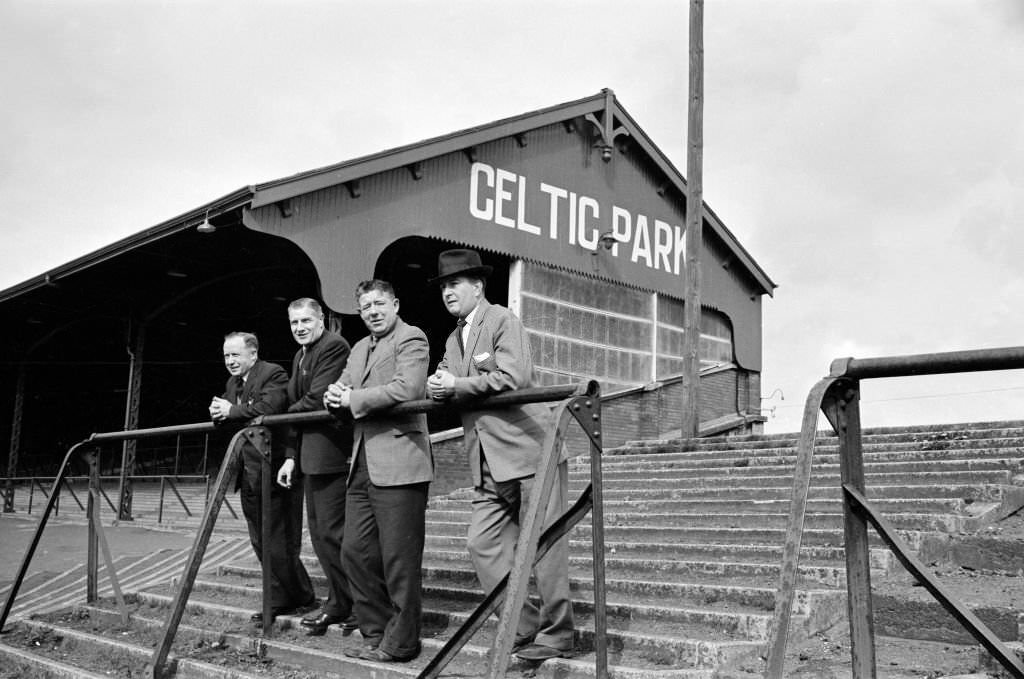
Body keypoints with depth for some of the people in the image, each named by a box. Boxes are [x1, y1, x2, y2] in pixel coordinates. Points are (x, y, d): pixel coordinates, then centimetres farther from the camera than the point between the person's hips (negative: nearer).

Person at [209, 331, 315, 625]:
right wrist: (218, 412, -7)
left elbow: (268, 409, -25)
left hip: (272, 471, -9)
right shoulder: (233, 383, 19)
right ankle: (280, 600, 22)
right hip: (249, 475, 9)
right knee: (261, 542, 13)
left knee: (278, 543, -5)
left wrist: (232, 411, -15)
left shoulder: (273, 374, -10)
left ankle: (302, 598, 8)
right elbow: (224, 417, 15)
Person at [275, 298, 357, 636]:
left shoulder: (334, 346, -10)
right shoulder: (300, 356, 20)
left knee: (331, 531, -6)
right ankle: (340, 603, 22)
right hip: (311, 457, 10)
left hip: (329, 453, -10)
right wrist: (291, 456, 13)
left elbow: (316, 400, -18)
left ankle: (342, 604, 5)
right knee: (319, 532, 13)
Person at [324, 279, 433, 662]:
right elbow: (341, 391, 19)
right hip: (363, 466, 9)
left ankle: (400, 643, 7)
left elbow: (407, 388, -19)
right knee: (355, 552, 9)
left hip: (398, 464, -8)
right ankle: (376, 634, 21)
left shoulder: (411, 338, -4)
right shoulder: (360, 348, 23)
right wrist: (335, 395, -5)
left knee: (398, 559, -3)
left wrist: (353, 399, -12)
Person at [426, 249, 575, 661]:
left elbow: (514, 376, -19)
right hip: (490, 465, 8)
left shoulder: (502, 321, -6)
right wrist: (439, 388, -6)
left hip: (529, 451, -8)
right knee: (483, 544, 4)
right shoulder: (453, 340, 19)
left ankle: (557, 635, 10)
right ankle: (525, 627, 14)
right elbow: (448, 392, 18)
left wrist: (457, 386, -14)